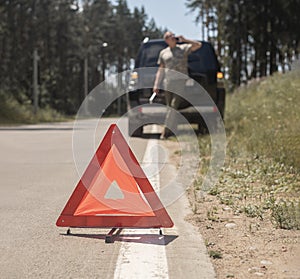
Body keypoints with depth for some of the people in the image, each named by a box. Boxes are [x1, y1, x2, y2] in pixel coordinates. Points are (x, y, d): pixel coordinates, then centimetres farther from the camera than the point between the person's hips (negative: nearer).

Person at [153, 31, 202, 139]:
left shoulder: (183, 48, 9)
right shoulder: (163, 53, 15)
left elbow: (198, 45, -2)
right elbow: (160, 70, 15)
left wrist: (184, 40, -5)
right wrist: (156, 84, 7)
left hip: (181, 80, -3)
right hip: (168, 82, 3)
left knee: (174, 106, -12)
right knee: (170, 107, 2)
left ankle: (167, 130, -11)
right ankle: (173, 131, 9)